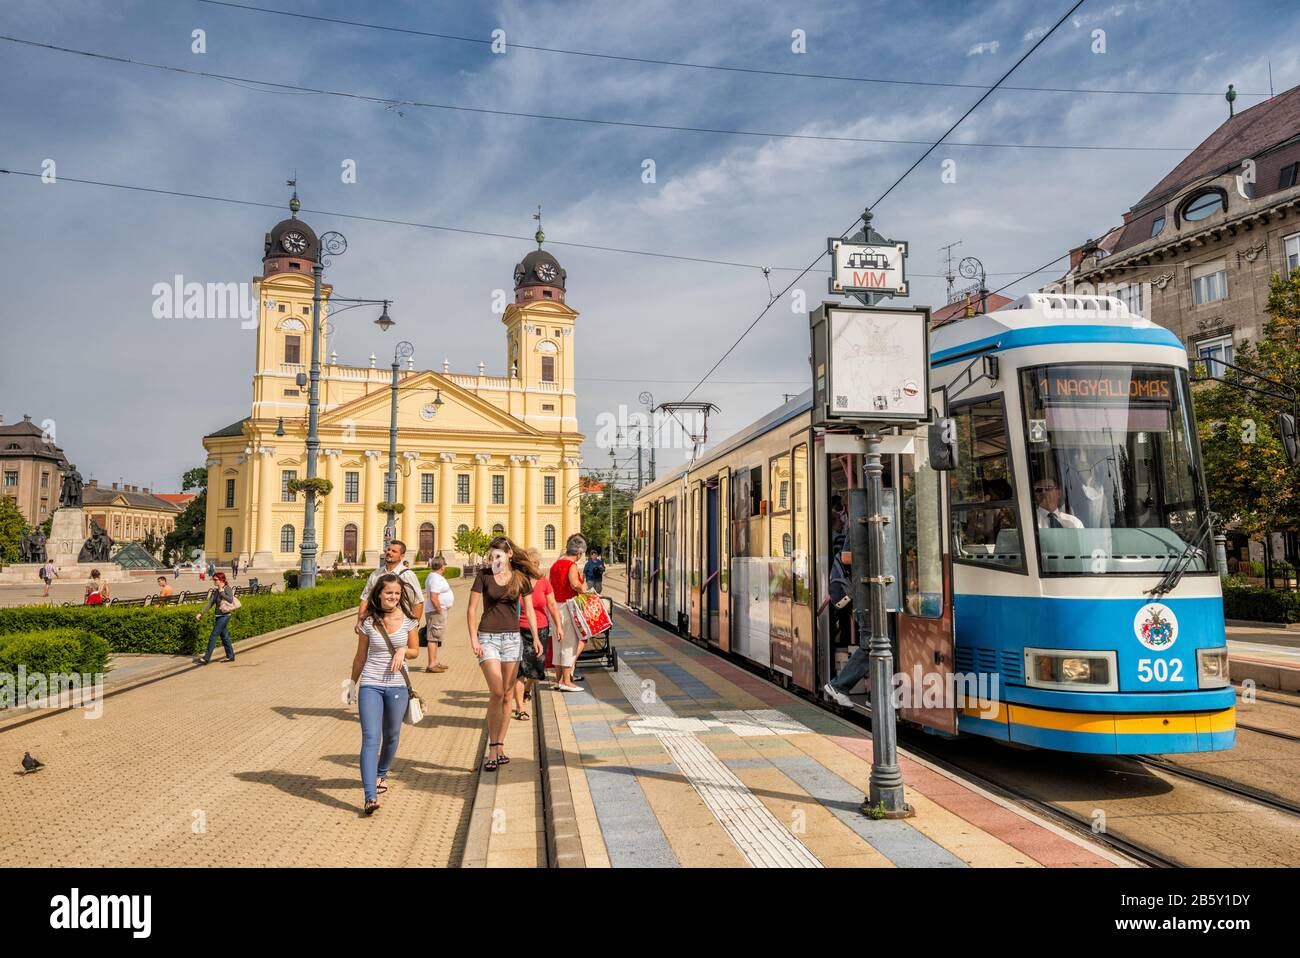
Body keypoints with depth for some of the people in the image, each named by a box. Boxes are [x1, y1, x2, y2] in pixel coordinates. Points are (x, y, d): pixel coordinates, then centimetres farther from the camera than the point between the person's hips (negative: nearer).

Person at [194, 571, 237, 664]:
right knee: (224, 636, 12)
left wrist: (222, 591, -20)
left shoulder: (228, 588, -11)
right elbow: (210, 604, 11)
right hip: (219, 616, 8)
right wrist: (201, 613, 3)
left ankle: (206, 658, -3)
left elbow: (231, 599, -27)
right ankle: (230, 656, 20)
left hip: (224, 616, -8)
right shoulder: (216, 590, 11)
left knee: (213, 636, -7)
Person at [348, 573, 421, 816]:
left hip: (397, 686, 1)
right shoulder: (369, 621, -3)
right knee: (370, 738, -11)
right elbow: (360, 656, 9)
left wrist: (403, 650, -13)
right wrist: (353, 683, 15)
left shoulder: (408, 620, -3)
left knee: (391, 735, 15)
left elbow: (415, 650, 8)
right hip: (370, 685, -1)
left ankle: (382, 774, 43)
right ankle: (371, 797, -15)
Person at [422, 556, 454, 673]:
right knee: (434, 638, -9)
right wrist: (440, 611, -21)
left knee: (436, 637, 17)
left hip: (438, 611, 11)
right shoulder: (436, 579, -19)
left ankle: (435, 662, 25)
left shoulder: (432, 576, 15)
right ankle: (431, 665, -8)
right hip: (436, 612, -11)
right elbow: (433, 598, -26)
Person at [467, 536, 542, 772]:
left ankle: (500, 747, 17)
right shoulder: (483, 575, -3)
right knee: (496, 692, -13)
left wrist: (535, 638, -3)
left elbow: (529, 611, 7)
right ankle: (492, 750, -4)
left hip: (512, 638, 3)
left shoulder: (521, 578, 3)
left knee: (506, 695, 6)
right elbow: (472, 610, -2)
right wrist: (473, 640, -10)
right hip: (488, 637, -3)